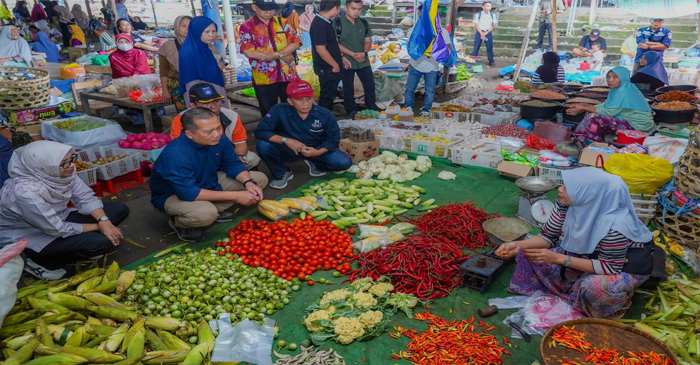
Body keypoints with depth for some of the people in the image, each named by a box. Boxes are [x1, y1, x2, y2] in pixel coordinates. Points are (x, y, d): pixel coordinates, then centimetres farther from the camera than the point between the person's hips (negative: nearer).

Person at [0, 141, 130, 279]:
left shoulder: (63, 170, -18)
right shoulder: (26, 192, -36)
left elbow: (85, 197, -7)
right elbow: (57, 229, -26)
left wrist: (104, 221, -24)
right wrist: (98, 226, -17)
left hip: (57, 219, 7)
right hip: (25, 238, -7)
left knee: (120, 209, -4)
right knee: (101, 242, -24)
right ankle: (40, 262, -4)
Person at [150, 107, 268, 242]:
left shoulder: (218, 139, -15)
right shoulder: (176, 154, -36)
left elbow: (233, 164, -3)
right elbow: (188, 193, -38)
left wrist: (248, 183, -24)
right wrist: (235, 195, -37)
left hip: (208, 183, 7)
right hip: (173, 195, -7)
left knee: (260, 179, -2)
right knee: (205, 214, -41)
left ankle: (214, 209, 3)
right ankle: (178, 222, -6)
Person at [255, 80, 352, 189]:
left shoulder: (326, 115, -20)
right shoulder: (279, 111, -23)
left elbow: (333, 139, -10)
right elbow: (260, 131, -23)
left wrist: (318, 152, -29)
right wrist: (286, 140, -34)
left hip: (316, 150, 1)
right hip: (288, 150, -1)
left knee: (344, 163, -21)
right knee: (263, 145, -29)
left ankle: (315, 164, 12)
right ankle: (282, 174, 0)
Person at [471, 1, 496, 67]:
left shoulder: (492, 15, 4)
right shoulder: (478, 14, -2)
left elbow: (493, 25, 2)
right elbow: (476, 24, -5)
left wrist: (486, 32, -11)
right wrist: (481, 33, -14)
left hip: (488, 32, 2)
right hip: (479, 32, -2)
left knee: (490, 47, 2)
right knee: (476, 47, -1)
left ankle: (491, 61, 10)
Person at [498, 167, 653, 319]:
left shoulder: (614, 225, -37)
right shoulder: (567, 203, -21)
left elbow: (610, 267, -28)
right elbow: (548, 236, -10)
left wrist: (558, 258, -35)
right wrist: (518, 245, -29)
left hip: (628, 263, -5)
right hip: (588, 253, 5)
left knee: (594, 287, -37)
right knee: (529, 253, -10)